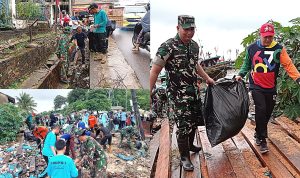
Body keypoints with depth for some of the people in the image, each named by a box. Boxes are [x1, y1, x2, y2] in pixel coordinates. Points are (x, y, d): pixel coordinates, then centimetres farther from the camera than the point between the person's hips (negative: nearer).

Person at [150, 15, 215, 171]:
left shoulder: (194, 45, 4)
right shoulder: (168, 46, -17)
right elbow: (155, 71, -17)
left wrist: (207, 79, 28)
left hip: (194, 91, 7)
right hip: (178, 94, -7)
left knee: (196, 120, 18)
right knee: (183, 125, -3)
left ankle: (189, 145, 43)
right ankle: (184, 156, 17)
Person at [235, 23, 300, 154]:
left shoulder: (279, 49, -4)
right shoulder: (251, 48, -1)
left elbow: (288, 65, -10)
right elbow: (246, 64, 12)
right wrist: (241, 75, -2)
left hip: (271, 88, 2)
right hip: (257, 87, -2)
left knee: (268, 112, 12)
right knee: (261, 110, -14)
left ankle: (259, 133, 36)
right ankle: (262, 140, -4)